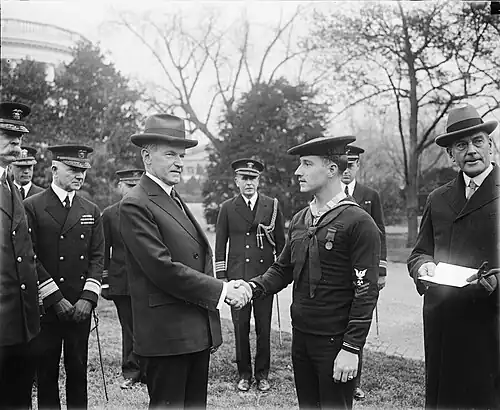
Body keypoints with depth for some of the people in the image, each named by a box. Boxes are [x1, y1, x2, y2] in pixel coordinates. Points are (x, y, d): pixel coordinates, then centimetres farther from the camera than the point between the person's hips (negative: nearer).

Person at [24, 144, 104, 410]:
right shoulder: (32, 207, -2)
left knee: (78, 371, 9)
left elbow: (97, 256, 6)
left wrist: (88, 298, -6)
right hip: (44, 307, -3)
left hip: (80, 306, 3)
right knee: (46, 372, 6)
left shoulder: (91, 211, 11)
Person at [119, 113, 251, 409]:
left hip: (198, 332, 8)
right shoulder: (136, 204, -13)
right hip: (166, 335, -8)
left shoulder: (176, 199, 15)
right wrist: (221, 290, -16)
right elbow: (162, 268, -20)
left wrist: (228, 286, 0)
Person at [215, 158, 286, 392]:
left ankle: (262, 374, 20)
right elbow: (220, 245, 8)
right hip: (237, 277, 0)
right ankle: (244, 374, 20)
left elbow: (281, 242, 8)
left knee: (264, 328, 5)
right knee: (240, 328, 6)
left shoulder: (272, 206, 5)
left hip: (265, 276, 0)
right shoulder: (227, 208, 6)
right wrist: (221, 276, 2)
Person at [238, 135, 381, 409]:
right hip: (300, 336, 6)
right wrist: (254, 287, -6)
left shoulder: (359, 223, -13)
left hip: (335, 342, -6)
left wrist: (351, 349, -17)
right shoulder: (299, 220, 8)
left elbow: (366, 292, -15)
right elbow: (283, 269, 14)